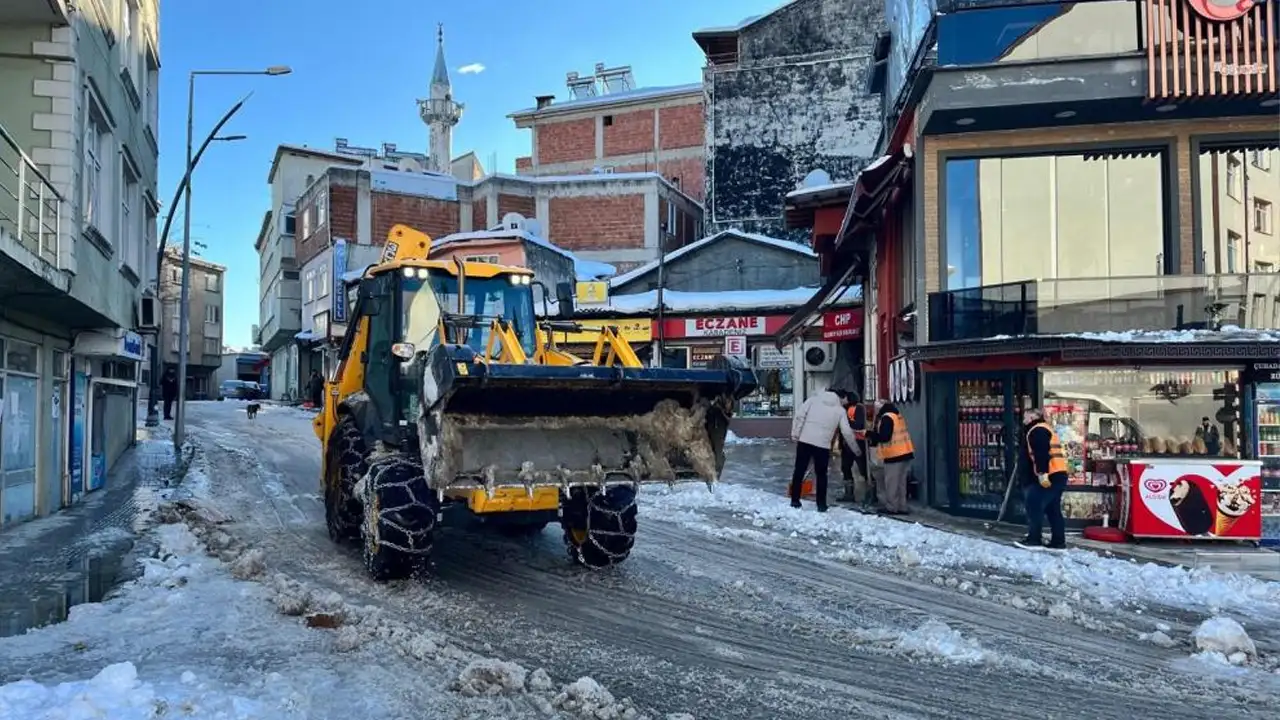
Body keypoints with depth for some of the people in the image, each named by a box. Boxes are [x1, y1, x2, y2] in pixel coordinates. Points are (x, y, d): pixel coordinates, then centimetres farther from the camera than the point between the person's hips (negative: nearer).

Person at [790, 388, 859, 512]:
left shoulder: (813, 399, 8)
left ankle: (795, 500, 16)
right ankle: (821, 504, 12)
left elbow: (799, 416, -2)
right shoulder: (840, 410, 7)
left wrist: (795, 434, 1)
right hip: (823, 445, -1)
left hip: (805, 440, 1)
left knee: (799, 470, 11)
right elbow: (847, 432, 5)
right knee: (821, 474, 12)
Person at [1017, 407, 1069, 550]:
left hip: (1049, 475, -10)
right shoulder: (1045, 429, 27)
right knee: (1053, 509, 11)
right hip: (1058, 474, 10)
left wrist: (1042, 473, -27)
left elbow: (1041, 453, -21)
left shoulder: (1037, 430, -7)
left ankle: (1034, 540, -7)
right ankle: (1058, 542, 11)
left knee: (1034, 505, -7)